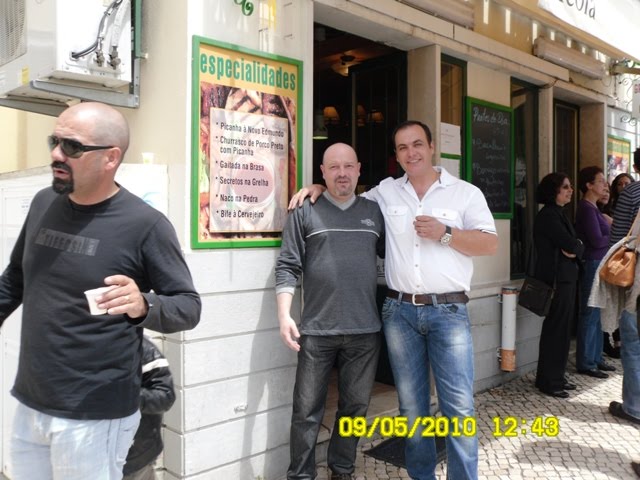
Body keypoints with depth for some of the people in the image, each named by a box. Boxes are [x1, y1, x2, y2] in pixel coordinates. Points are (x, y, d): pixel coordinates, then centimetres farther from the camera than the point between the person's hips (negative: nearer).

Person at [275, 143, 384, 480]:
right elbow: (288, 267, -2)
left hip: (365, 330, 3)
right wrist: (284, 315, -11)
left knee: (354, 407, 14)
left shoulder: (375, 212, 11)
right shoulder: (305, 213, 2)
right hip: (317, 330, -3)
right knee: (307, 411, 6)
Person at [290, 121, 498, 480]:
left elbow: (490, 244, -1)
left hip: (449, 312, -2)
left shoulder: (466, 192, 4)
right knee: (412, 405, 11)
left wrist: (445, 233, -13)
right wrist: (320, 188, 8)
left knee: (458, 406, -4)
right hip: (400, 311, 3)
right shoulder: (385, 192, 11)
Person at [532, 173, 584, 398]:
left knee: (562, 329, 12)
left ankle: (557, 377, 21)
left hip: (566, 278, 9)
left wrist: (574, 249, -8)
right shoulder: (548, 215, -12)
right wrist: (576, 245, 2)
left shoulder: (558, 214, 17)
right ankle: (548, 381, 5)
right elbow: (571, 245, -19)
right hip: (556, 279, -9)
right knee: (555, 330, -4)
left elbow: (578, 247, 12)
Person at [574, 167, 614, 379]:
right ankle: (585, 363, 6)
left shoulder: (593, 208, 16)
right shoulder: (586, 208, -13)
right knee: (590, 315, -2)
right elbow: (597, 240, -18)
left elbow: (602, 237, 13)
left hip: (599, 264, 9)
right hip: (592, 265, -9)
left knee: (597, 315, 14)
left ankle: (596, 358, 24)